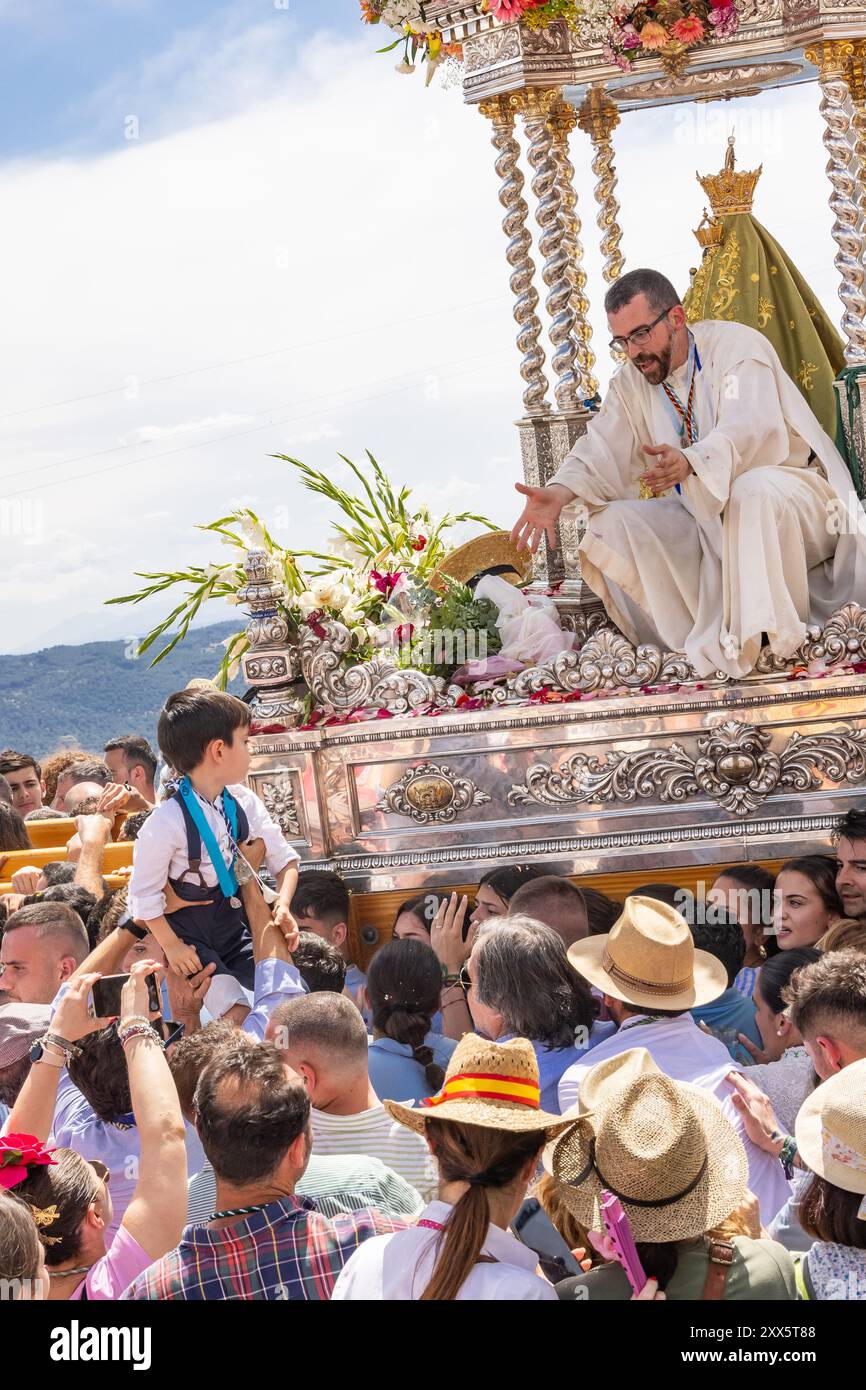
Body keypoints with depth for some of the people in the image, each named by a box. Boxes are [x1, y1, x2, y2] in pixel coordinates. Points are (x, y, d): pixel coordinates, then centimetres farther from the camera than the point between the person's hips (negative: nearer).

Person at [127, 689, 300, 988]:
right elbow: (144, 894, -16)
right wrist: (171, 946, -11)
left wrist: (283, 905, -15)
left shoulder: (244, 803, -6)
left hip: (232, 922, 5)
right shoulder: (167, 821, -25)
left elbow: (284, 859, 2)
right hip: (187, 933, -5)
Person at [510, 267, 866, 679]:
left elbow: (747, 431, -29)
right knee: (616, 521, -17)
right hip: (704, 515, 6)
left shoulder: (736, 345, -12)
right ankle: (700, 642, -18)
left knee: (753, 491, -39)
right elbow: (603, 449, -5)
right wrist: (559, 492, -28)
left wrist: (690, 462, -50)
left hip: (787, 495, -6)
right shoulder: (629, 382, 8)